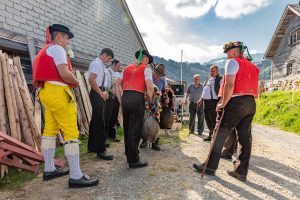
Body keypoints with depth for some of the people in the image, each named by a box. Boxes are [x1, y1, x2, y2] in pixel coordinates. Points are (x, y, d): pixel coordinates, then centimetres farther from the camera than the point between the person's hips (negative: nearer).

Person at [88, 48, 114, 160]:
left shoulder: (101, 65, 19)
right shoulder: (96, 63, -10)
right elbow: (91, 80, -21)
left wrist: (104, 93, 12)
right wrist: (101, 93, -18)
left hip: (100, 94, 10)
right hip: (97, 94, -10)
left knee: (96, 120, 14)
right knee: (99, 121, -10)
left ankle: (92, 146, 26)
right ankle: (101, 151, -6)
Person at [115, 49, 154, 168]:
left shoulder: (127, 68, 18)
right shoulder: (146, 69, 3)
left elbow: (117, 84, 13)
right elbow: (150, 87, -10)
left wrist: (120, 100, 15)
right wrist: (150, 100, 3)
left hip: (125, 98, 6)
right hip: (137, 98, -5)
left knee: (127, 128, 15)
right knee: (135, 129, 0)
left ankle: (129, 156, 29)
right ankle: (134, 160, 8)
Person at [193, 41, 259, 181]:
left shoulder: (232, 62, -1)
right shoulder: (252, 66, 22)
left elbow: (229, 85, -15)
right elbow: (253, 88, 13)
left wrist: (223, 104, -9)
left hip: (236, 102, -8)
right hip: (251, 104, 8)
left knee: (220, 135, 0)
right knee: (245, 138, 8)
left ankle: (210, 167, 6)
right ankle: (241, 172, 15)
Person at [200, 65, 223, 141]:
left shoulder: (220, 79, -5)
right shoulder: (208, 79, 19)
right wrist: (201, 99, 22)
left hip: (213, 102, -8)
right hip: (205, 101, 8)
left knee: (213, 120, -6)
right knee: (208, 120, 13)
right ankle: (210, 135, 26)